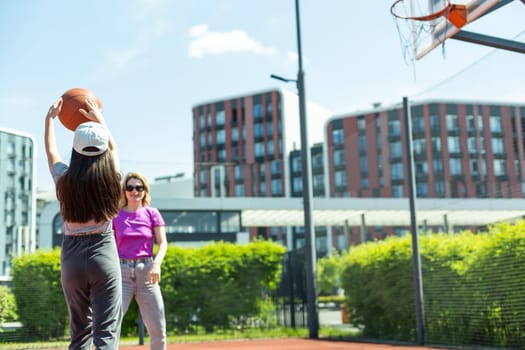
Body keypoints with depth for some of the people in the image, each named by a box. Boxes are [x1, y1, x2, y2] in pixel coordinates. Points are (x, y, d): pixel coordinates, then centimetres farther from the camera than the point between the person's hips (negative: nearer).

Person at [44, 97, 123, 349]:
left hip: (72, 258, 2)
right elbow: (113, 147, 16)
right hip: (103, 255, -2)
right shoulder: (109, 176, -6)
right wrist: (99, 119, 29)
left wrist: (50, 117, 33)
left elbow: (51, 150, 18)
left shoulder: (65, 179, -4)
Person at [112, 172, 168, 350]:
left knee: (158, 329, 3)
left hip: (146, 271, 1)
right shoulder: (116, 215, 5)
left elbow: (163, 243, 0)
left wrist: (157, 263, -19)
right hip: (121, 271, -1)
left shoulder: (152, 213, 5)